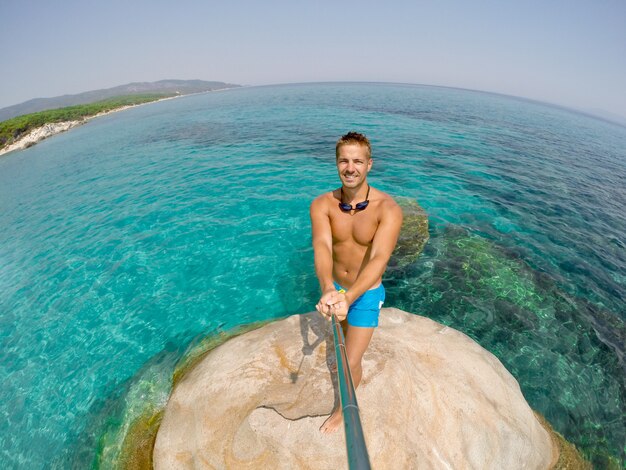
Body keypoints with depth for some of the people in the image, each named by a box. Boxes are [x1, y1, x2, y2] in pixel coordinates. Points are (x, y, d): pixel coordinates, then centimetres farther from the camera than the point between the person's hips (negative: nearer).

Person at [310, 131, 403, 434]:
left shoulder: (388, 209, -24)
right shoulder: (322, 205, -17)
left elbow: (379, 258, -35)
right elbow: (322, 246, -32)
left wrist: (349, 297, -50)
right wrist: (328, 290, -50)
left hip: (366, 293, -3)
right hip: (334, 289, 4)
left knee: (350, 363, 4)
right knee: (342, 333, 32)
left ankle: (344, 407, 36)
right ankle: (351, 351, 69)